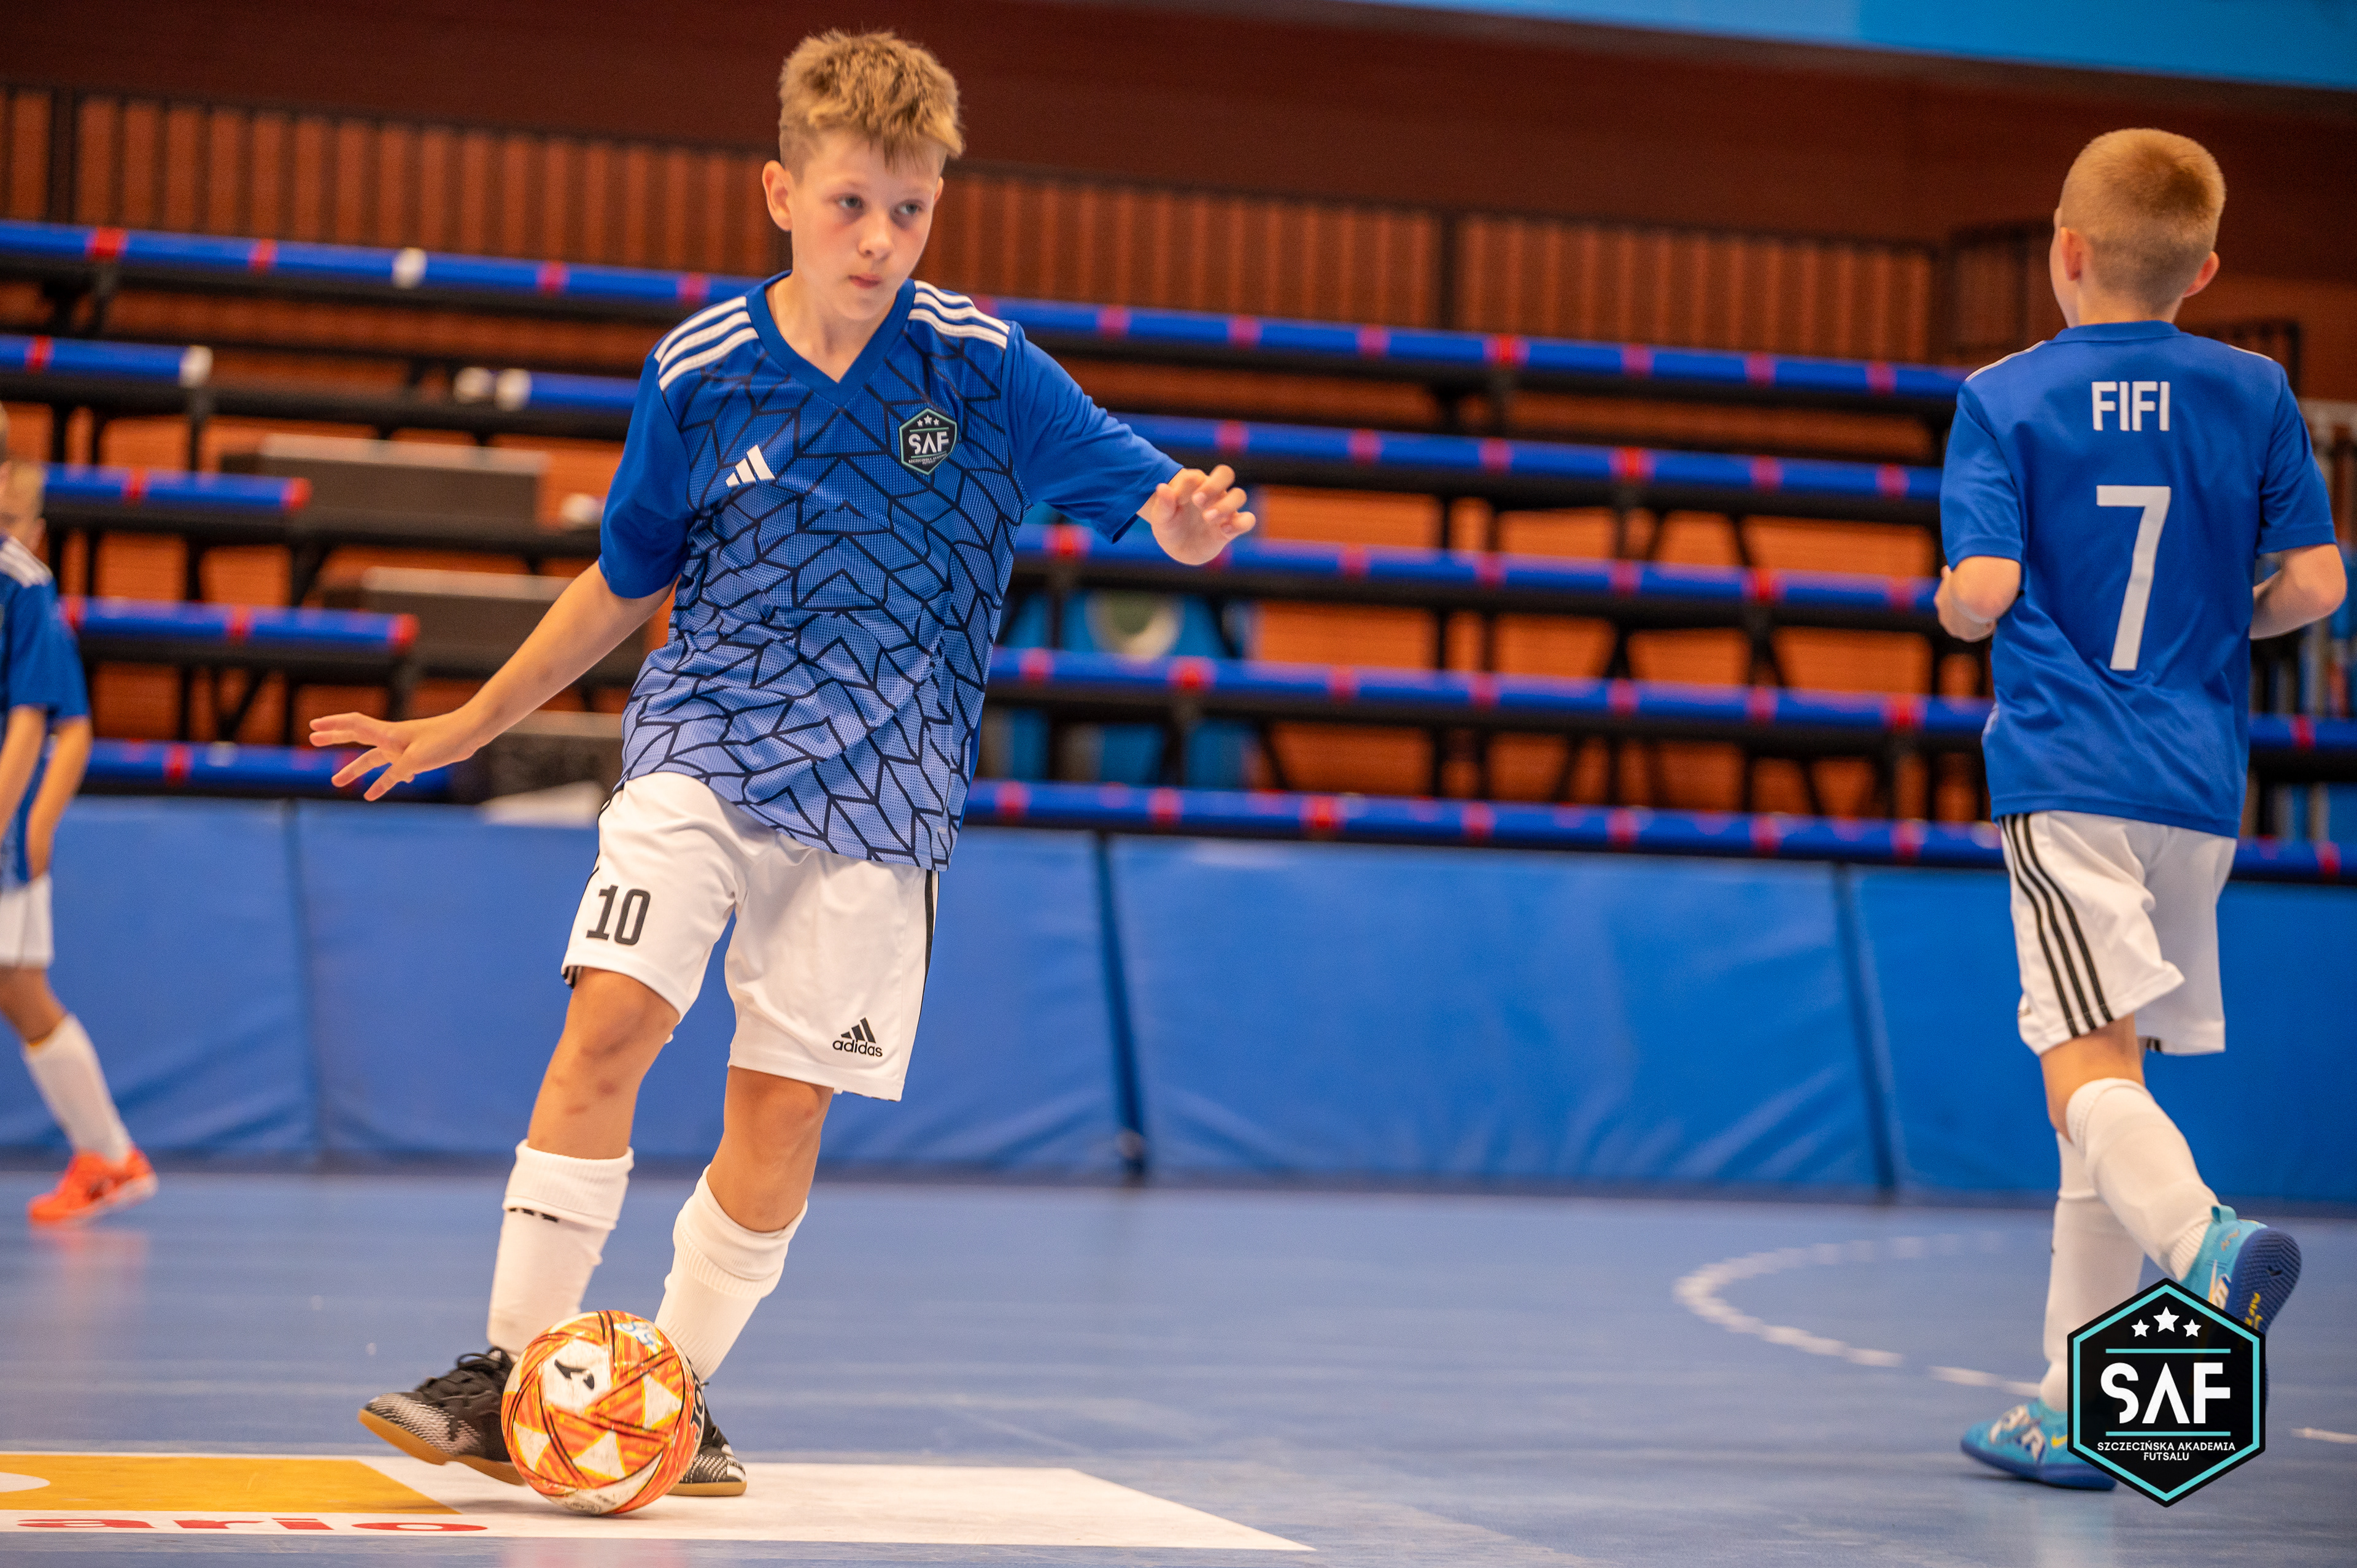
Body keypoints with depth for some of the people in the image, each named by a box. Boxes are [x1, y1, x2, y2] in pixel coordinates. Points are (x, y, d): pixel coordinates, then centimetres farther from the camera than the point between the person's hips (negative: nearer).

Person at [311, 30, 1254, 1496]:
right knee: (612, 1018, -18)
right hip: (701, 753, 0)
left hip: (876, 796, 0)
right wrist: (468, 725, 16)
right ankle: (513, 1374, -9)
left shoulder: (984, 366, -6)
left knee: (783, 1109, -2)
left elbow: (1152, 498, -9)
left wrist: (1187, 517, -34)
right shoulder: (697, 373, -1)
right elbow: (626, 581, 12)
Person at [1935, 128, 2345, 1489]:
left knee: (2088, 1063, -14)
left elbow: (1982, 593, -11)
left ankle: (2207, 1241, -46)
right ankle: (2073, 1411, 15)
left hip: (2063, 773, -4)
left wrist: (1950, 605, 12)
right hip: (2200, 778, 4)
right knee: (2113, 1068, 12)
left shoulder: (2007, 398, -2)